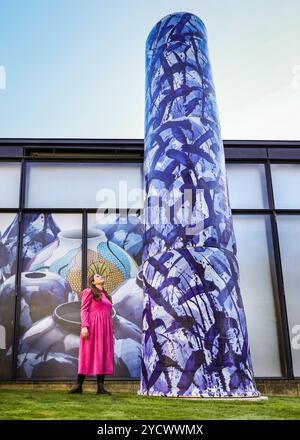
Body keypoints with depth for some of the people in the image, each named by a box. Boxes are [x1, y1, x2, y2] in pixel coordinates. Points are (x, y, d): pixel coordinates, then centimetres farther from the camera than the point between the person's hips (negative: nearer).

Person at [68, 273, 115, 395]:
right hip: (92, 326, -6)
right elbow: (84, 310, -5)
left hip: (105, 328, 6)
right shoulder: (89, 292, 5)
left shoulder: (106, 295, 23)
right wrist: (84, 326, -18)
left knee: (103, 355, 2)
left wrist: (112, 330, 13)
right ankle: (78, 385, 1)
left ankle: (100, 387, 3)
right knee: (88, 354, -5)